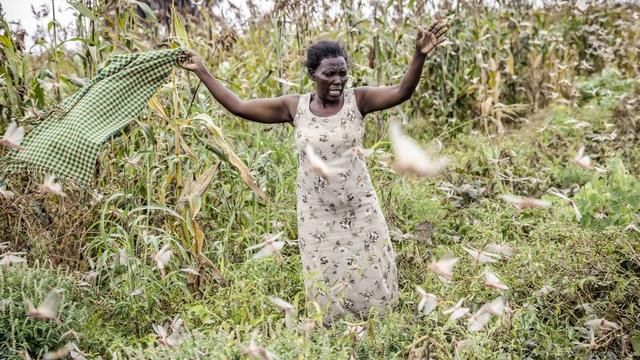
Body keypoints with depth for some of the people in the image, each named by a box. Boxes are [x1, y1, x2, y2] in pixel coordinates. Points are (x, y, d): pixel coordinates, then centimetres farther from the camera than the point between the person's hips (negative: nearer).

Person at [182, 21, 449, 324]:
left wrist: (420, 55, -41)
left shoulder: (357, 100, -10)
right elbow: (238, 107, -4)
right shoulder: (295, 107, -8)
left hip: (360, 210, 0)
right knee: (325, 283, 16)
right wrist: (201, 71, -4)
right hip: (317, 214, 1)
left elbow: (402, 92, -24)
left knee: (370, 276, 15)